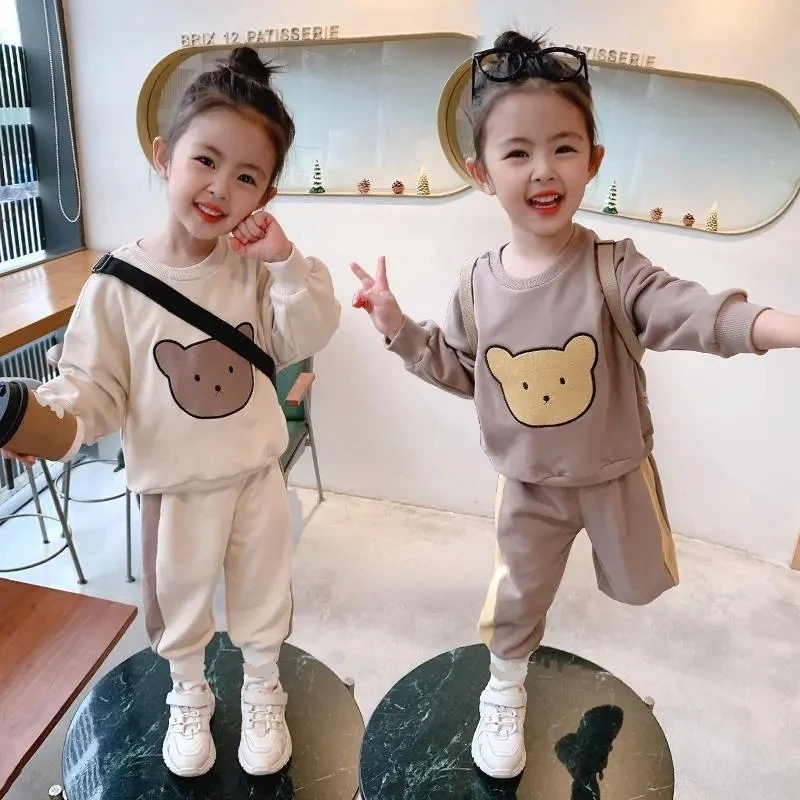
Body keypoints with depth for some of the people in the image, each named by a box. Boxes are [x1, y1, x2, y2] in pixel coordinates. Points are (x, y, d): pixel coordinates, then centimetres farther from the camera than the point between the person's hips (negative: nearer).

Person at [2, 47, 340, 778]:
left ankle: (263, 693, 48)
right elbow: (96, 385, -12)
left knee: (263, 591, 21)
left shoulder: (255, 267, -9)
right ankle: (189, 697, 50)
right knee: (178, 600, 21)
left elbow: (307, 340, -12)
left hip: (256, 471, 2)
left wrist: (287, 262, -23)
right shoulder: (120, 281, -16)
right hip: (175, 484, -1)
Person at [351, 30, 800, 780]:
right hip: (528, 486, 1)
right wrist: (398, 327, -8)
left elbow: (692, 312, -32)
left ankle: (617, 554, 61)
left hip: (615, 475, -1)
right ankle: (504, 693, 44)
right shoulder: (479, 283, -11)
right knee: (516, 595, 16)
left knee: (639, 585, 23)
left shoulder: (612, 268, -20)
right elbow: (458, 369, 1)